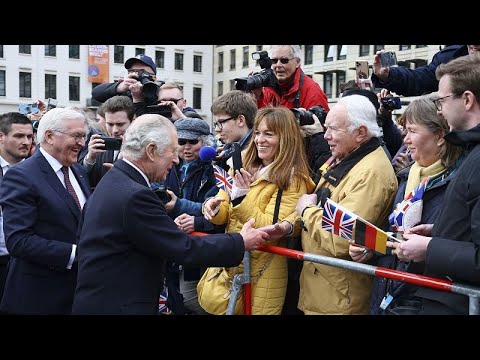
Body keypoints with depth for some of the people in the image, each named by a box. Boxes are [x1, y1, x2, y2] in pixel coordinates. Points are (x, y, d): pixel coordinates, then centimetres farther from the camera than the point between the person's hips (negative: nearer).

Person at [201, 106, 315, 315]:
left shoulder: (292, 180, -14)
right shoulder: (246, 167, 6)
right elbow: (227, 215, 9)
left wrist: (241, 199, -30)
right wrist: (214, 207, -13)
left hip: (260, 272, -6)